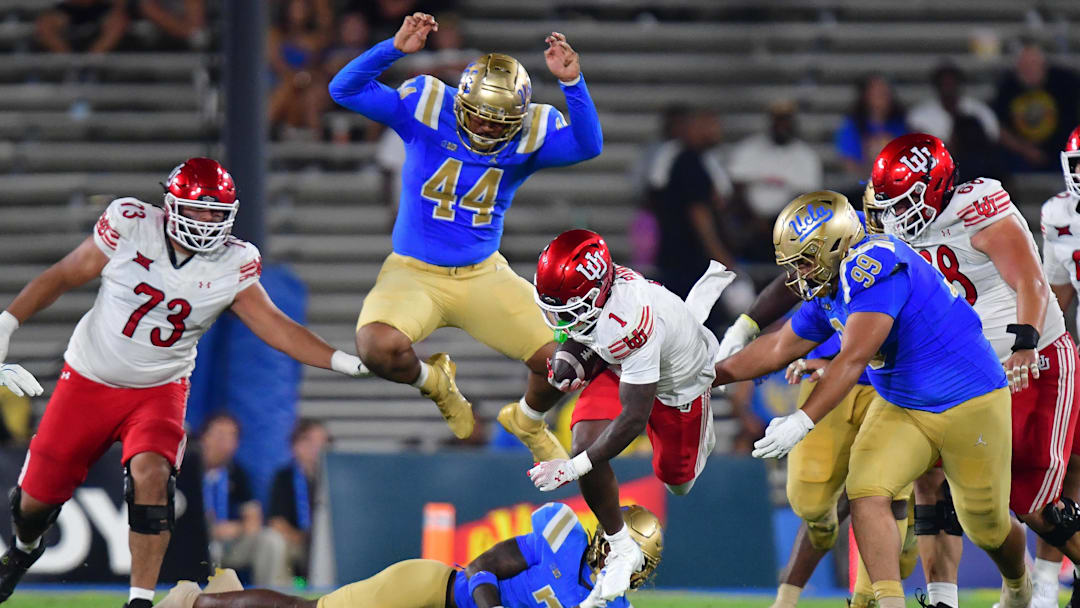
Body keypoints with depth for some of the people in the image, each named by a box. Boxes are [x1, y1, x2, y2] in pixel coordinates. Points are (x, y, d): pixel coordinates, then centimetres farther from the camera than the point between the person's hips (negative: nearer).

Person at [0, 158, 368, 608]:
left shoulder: (233, 265, -8)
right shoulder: (130, 227, -14)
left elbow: (275, 326, -9)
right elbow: (63, 277, -3)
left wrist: (340, 361, -21)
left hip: (160, 389, 0)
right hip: (89, 381, 0)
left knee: (151, 474, -28)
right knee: (38, 495, 7)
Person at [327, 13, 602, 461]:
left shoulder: (530, 135, -4)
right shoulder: (426, 108, -8)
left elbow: (588, 146, -21)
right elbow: (344, 90, -14)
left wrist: (571, 83, -34)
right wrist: (395, 49, -29)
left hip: (483, 274, 2)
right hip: (414, 273, -2)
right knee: (378, 347, -33)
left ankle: (527, 422, 27)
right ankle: (433, 382, 8)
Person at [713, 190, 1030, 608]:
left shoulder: (874, 265, -27)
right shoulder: (829, 294, 1)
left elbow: (853, 359, -33)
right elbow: (777, 349, 14)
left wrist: (803, 421, -37)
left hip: (968, 405, -8)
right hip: (901, 409, 8)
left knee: (986, 526, 9)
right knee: (867, 494, -17)